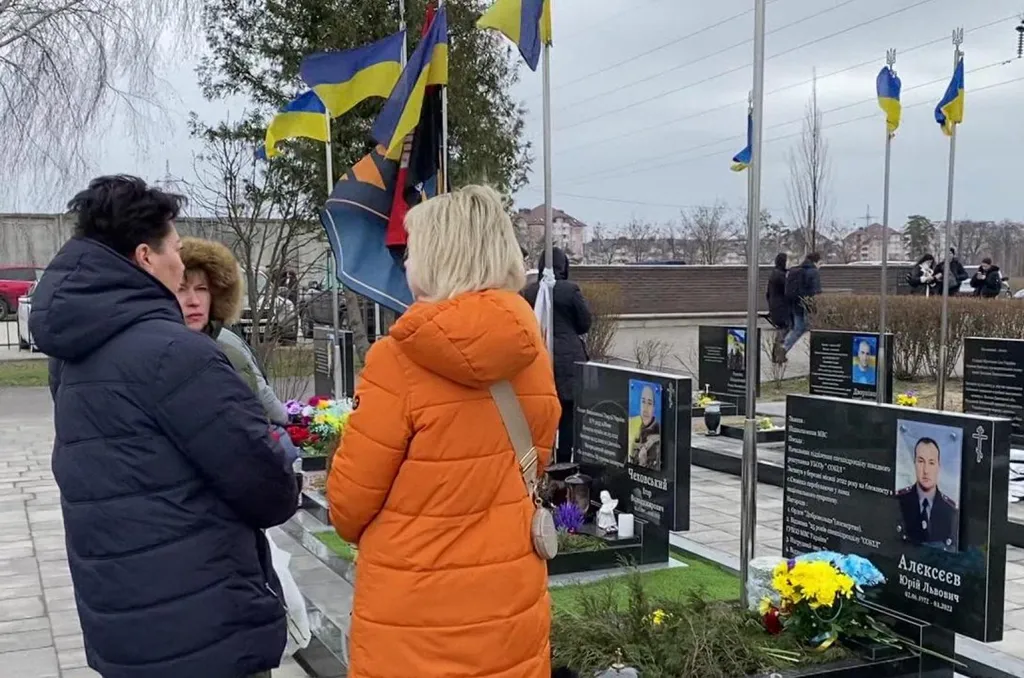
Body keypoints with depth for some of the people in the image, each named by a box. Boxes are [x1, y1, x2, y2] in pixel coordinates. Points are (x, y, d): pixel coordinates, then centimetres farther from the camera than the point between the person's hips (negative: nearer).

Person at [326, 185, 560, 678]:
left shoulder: (400, 359, -18)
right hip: (512, 602, 5)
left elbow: (349, 496, -9)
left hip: (415, 611, -5)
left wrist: (359, 532, 13)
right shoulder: (530, 351, -2)